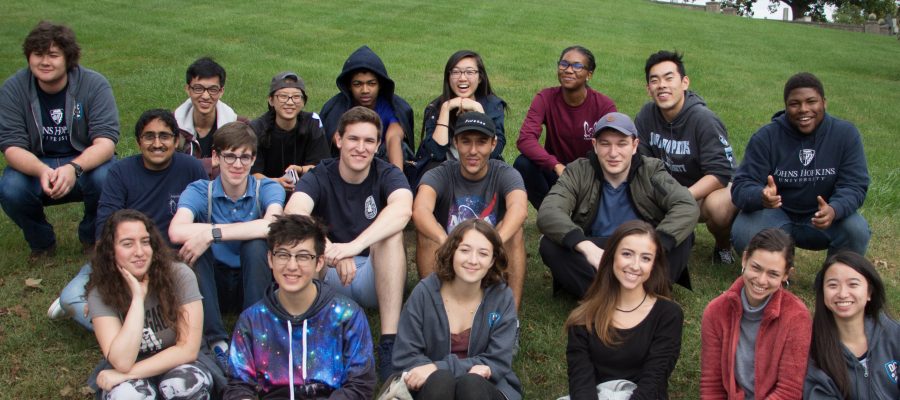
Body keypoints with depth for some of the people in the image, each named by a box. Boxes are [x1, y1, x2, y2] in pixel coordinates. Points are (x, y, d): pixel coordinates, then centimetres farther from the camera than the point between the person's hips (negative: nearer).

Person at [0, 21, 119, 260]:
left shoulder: (94, 85, -13)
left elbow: (106, 141, -20)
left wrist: (74, 168, -41)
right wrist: (42, 171, -37)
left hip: (86, 162, -1)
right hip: (33, 166, 1)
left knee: (105, 179, -33)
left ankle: (92, 239, 0)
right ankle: (41, 243, 4)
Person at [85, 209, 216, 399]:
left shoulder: (179, 275, -17)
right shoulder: (101, 292, -14)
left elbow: (188, 349, -18)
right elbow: (122, 362, -25)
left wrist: (126, 374, -22)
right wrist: (138, 297, -27)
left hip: (177, 364, 0)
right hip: (126, 371, 0)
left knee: (187, 384, -33)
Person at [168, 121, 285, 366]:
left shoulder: (267, 189, -7)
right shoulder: (199, 191, -7)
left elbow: (272, 225, -31)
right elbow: (176, 232, -29)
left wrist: (212, 233, -35)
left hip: (252, 282, -1)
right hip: (213, 284, 1)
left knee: (255, 244, -29)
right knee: (194, 245, -27)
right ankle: (216, 340, -27)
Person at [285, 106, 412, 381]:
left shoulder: (388, 175, -6)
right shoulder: (320, 177, -5)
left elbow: (402, 209, -32)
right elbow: (293, 213, -28)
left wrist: (355, 245, -47)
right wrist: (330, 250, -46)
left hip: (377, 278, 0)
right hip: (327, 278, 1)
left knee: (391, 234, -30)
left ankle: (390, 343, -35)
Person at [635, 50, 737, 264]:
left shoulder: (704, 120, -22)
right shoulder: (647, 115, -6)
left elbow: (720, 173, -27)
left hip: (709, 190, -5)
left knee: (717, 206, -39)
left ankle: (724, 245, -2)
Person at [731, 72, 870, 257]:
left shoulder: (846, 134, -8)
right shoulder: (765, 137, -12)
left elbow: (855, 185, -13)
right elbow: (742, 186, -17)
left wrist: (834, 210, -37)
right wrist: (761, 196, -43)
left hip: (821, 216, 2)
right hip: (775, 215, -1)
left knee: (858, 231, -27)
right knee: (743, 233, -31)